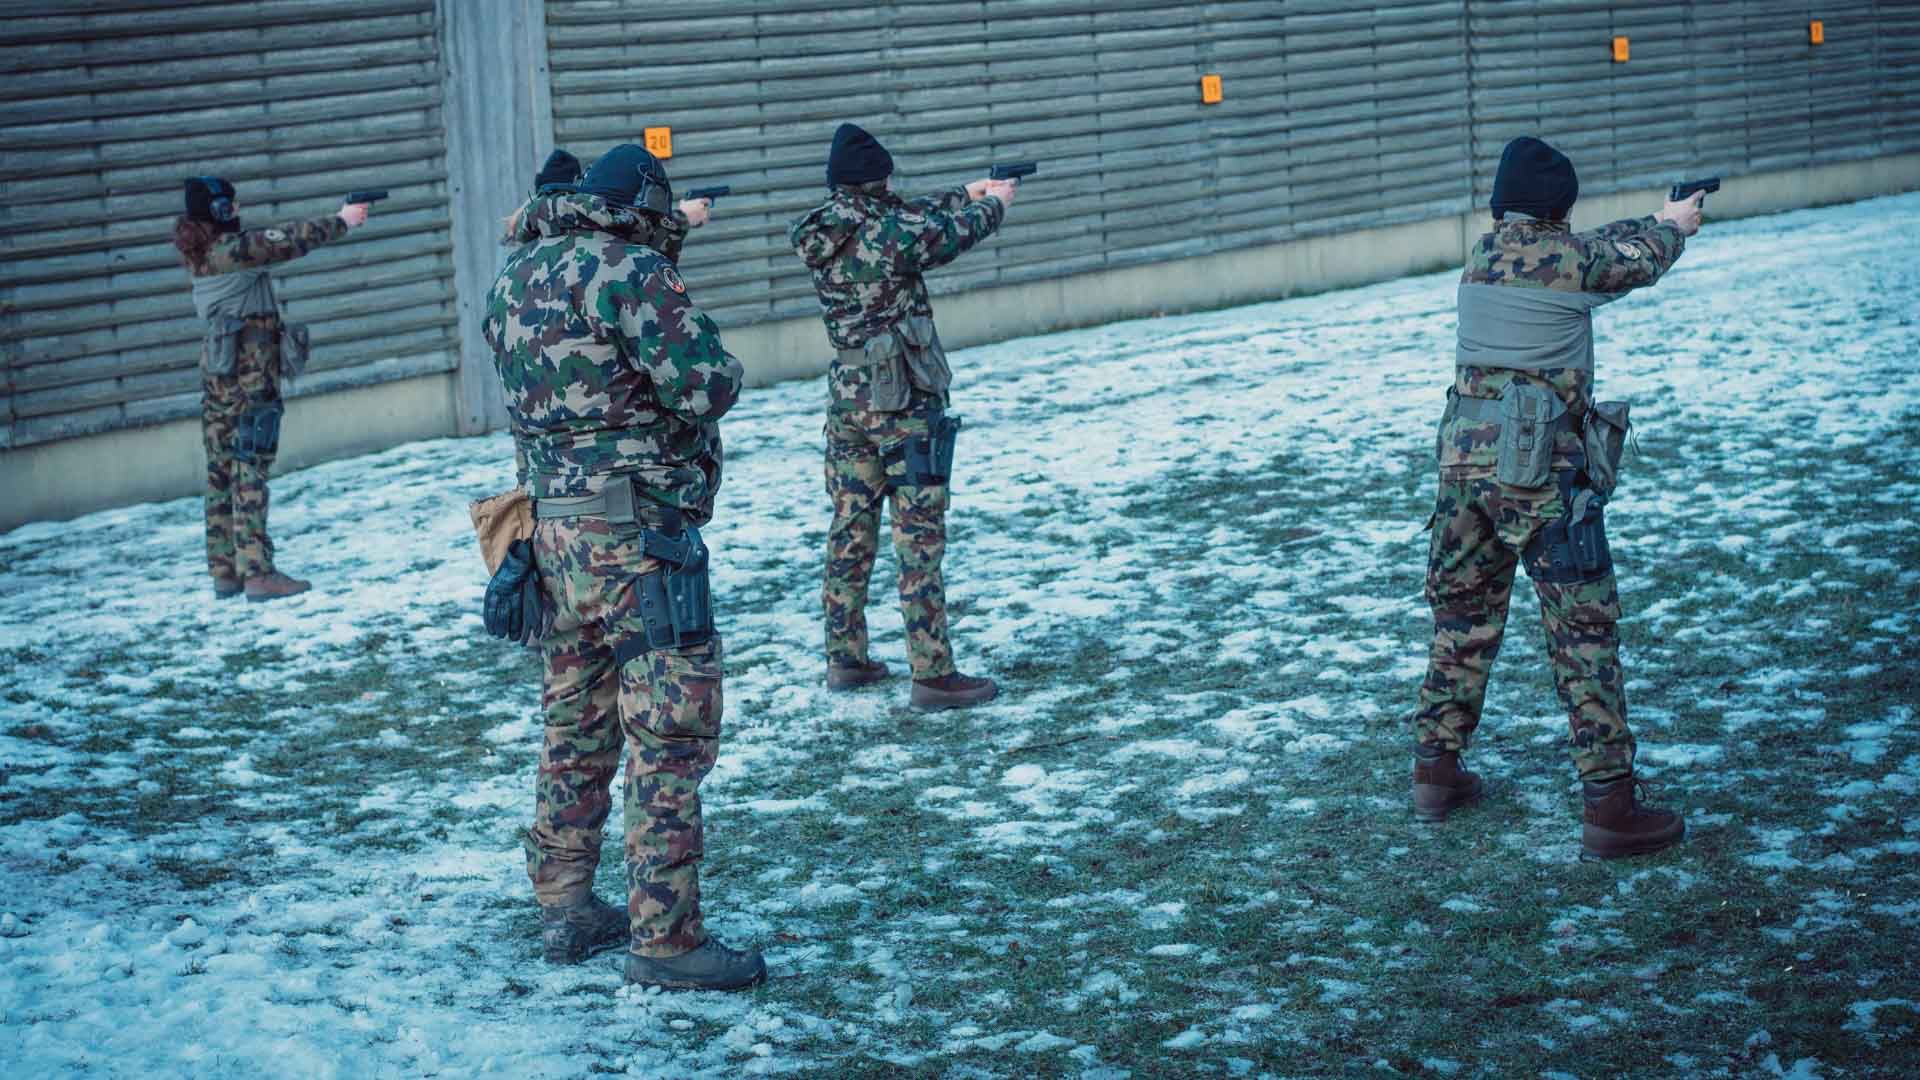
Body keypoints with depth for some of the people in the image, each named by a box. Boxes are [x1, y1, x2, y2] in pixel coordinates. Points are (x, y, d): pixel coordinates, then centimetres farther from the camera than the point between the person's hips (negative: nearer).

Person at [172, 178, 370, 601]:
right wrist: (342, 221, 5)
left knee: (222, 469, 9)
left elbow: (278, 237, 15)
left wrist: (336, 220, 16)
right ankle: (257, 573, -10)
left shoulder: (198, 252, 10)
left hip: (217, 370, 8)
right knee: (250, 470, -9)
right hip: (250, 371, -8)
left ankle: (224, 571, 13)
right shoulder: (233, 248, -15)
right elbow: (292, 242, -9)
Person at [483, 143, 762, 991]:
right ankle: (664, 936, -2)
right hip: (637, 534, -8)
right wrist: (711, 361, 3)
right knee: (669, 735, -4)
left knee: (575, 726, 18)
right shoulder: (632, 273, -14)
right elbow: (706, 388, -19)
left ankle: (565, 906, 26)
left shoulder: (514, 278, 10)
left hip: (553, 526, 8)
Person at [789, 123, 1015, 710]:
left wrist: (966, 194, 28)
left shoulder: (821, 233, 2)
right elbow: (954, 232, 1)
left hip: (848, 396, 7)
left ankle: (845, 659, 23)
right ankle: (932, 674, -1)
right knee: (921, 538, -3)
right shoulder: (892, 236, -18)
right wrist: (994, 203, 23)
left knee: (850, 531, 15)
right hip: (905, 403, -7)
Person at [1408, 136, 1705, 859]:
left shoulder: (1484, 253, 9)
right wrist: (1674, 225, 35)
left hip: (1465, 455, 7)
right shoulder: (1569, 255, -8)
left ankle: (1436, 772, 25)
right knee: (1584, 631, -2)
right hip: (1542, 470, -6)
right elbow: (1639, 261, 13)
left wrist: (1656, 221, 38)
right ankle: (1610, 806, -3)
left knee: (1463, 616, 18)